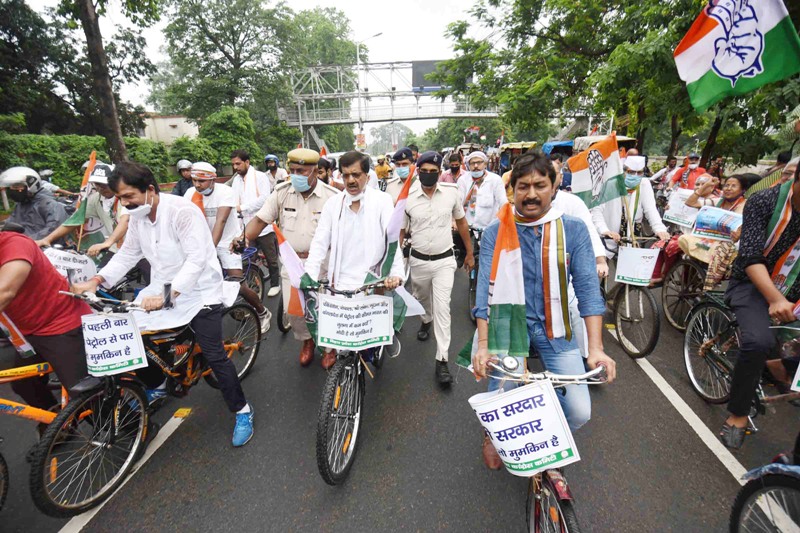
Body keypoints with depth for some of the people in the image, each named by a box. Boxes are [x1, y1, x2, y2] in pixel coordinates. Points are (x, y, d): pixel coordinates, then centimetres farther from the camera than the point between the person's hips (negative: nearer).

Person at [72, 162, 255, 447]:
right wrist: (96, 280, -3)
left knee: (213, 355, -7)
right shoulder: (137, 217, 2)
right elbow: (127, 253, 9)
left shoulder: (182, 210, -22)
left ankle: (242, 411, 10)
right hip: (162, 289, 8)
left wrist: (167, 295, -36)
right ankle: (156, 387, 39)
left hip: (198, 291, -7)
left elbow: (196, 260, -29)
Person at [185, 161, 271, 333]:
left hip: (227, 242, -5)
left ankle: (263, 313, 15)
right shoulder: (191, 193, -5)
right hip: (205, 242, 5)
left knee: (239, 286, -8)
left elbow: (221, 221, -32)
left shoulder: (225, 192, -20)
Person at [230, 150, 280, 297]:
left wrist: (242, 207, -19)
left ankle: (275, 284, 22)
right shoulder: (236, 180, 11)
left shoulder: (260, 176, -6)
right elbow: (234, 200, 2)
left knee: (271, 258, 6)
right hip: (246, 226, 5)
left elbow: (264, 198, -18)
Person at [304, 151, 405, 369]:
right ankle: (331, 348, 34)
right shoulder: (333, 203, 5)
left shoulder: (382, 200, -2)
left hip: (371, 281, -1)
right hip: (339, 282, 2)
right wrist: (309, 275, -11)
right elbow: (320, 242, 1)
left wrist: (396, 273, -26)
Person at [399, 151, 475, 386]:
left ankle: (442, 360, 3)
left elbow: (461, 222, 7)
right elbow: (400, 231, 0)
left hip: (444, 260, -1)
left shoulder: (451, 192, -5)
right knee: (422, 299, 22)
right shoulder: (407, 196, -7)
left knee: (442, 307, -6)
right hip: (418, 260, 1)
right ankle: (426, 320, 57)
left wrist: (469, 253, 11)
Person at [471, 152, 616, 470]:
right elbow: (486, 289, -12)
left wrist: (595, 347, -17)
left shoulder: (574, 230, -2)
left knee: (579, 413, -6)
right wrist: (483, 344, -22)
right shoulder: (495, 233, -6)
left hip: (555, 329, 2)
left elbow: (587, 288, -8)